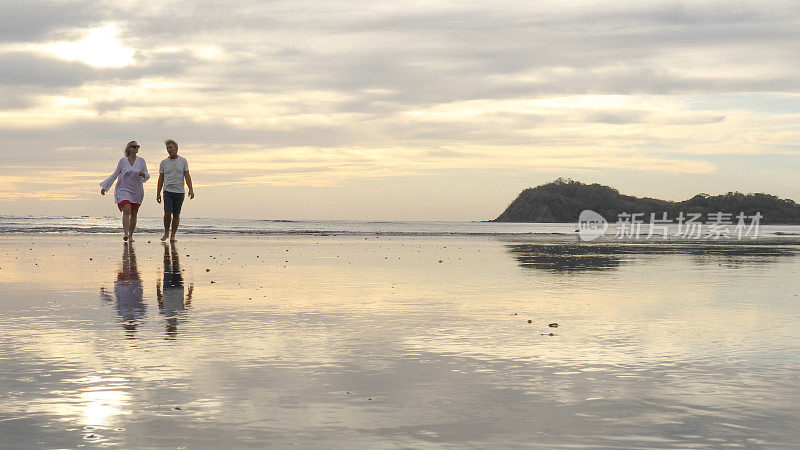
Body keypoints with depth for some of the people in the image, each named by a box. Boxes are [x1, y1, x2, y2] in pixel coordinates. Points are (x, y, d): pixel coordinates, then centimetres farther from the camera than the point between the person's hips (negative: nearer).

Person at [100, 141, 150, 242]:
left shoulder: (141, 161, 5)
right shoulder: (123, 161, 2)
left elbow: (147, 175, 6)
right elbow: (115, 175, 8)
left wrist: (143, 174, -19)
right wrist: (105, 187, 7)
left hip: (137, 191, 2)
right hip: (124, 190, -2)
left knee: (134, 213, 4)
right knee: (126, 210, -19)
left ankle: (131, 236, 13)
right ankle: (126, 234, -28)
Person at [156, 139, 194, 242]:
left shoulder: (183, 161, 6)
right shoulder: (164, 163, 8)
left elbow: (187, 176, 2)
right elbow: (161, 179, 10)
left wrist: (190, 190, -9)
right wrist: (158, 194, 6)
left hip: (179, 192, 0)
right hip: (168, 191, 0)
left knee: (176, 214, 1)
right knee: (168, 213, -12)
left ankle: (173, 235, 9)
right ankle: (166, 232, 7)